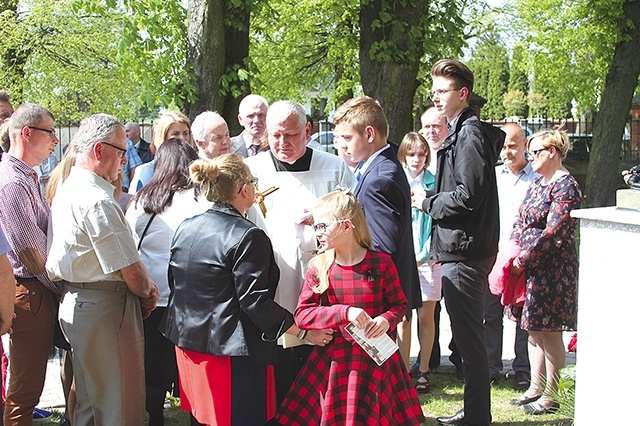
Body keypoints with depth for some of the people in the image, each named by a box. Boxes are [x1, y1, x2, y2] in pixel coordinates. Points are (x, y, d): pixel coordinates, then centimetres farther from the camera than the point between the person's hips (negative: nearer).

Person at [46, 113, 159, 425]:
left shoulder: (67, 189, 13)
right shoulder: (96, 200, -20)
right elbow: (131, 271, -20)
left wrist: (142, 287, 7)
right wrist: (148, 292, 2)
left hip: (74, 303, 11)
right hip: (104, 307, -10)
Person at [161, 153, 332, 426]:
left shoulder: (186, 228, 7)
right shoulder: (248, 236, -17)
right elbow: (255, 302, -19)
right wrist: (304, 332, -11)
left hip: (188, 345, 8)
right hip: (229, 352, -8)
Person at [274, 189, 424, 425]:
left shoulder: (381, 263, -5)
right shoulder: (319, 268, -2)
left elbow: (399, 304, 5)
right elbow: (302, 315, -8)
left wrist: (386, 320, -18)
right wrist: (344, 312, -20)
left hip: (377, 360, -1)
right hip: (334, 360, 1)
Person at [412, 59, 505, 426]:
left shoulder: (470, 134, -14)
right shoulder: (461, 131, 18)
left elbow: (468, 195, -22)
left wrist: (427, 202, -9)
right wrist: (432, 200, 9)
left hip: (465, 251, -11)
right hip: (460, 248, 11)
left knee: (469, 338, -4)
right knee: (468, 335, 17)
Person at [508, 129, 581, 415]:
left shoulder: (565, 186, -12)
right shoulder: (537, 182, 15)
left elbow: (553, 232, -19)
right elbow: (521, 221, 16)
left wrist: (523, 259, -17)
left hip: (552, 270, -9)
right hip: (530, 269, 9)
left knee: (549, 333, -3)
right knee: (533, 330, 13)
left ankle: (550, 397, 5)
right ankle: (535, 388, 23)